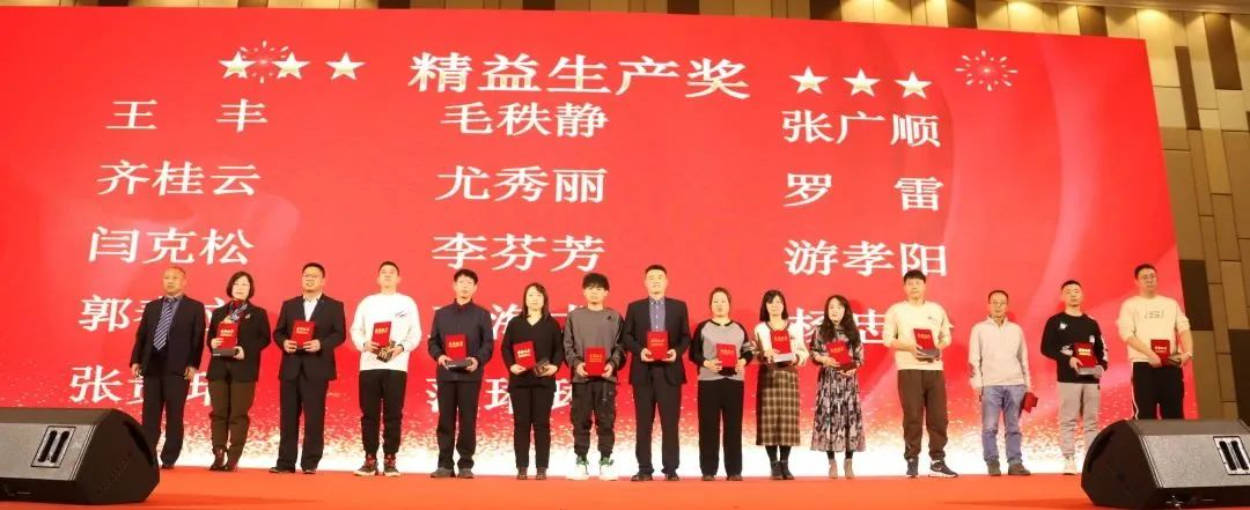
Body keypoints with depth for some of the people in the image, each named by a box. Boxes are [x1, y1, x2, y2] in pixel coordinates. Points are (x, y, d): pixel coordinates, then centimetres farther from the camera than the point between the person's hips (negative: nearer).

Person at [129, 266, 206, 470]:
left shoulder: (195, 307, 3)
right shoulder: (151, 306, 17)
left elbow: (198, 339, -3)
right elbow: (141, 335, 14)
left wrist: (193, 364, -12)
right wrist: (136, 360, 3)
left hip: (177, 368, -4)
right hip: (152, 366, 4)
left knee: (174, 416, -1)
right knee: (150, 416, 6)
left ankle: (168, 459, 5)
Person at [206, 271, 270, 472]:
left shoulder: (258, 313, 6)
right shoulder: (219, 312, 17)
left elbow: (264, 339, -1)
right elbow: (210, 337, 15)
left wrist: (247, 350, -16)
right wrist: (213, 343, -8)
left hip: (244, 369, -3)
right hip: (219, 367, 3)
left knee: (238, 414, -3)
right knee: (219, 413, 2)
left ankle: (233, 459, -1)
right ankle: (218, 457, 7)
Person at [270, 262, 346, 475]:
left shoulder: (334, 306, 6)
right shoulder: (289, 305, 16)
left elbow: (340, 334, -3)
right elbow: (278, 332, 12)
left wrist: (321, 344, -18)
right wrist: (284, 342, -9)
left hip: (317, 368, -3)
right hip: (291, 367, 3)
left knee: (314, 417, -3)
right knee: (288, 416, 4)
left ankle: (310, 463, 3)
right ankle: (285, 462, 9)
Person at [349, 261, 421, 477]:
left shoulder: (408, 303, 10)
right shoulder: (367, 302, 14)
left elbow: (416, 334, 5)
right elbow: (356, 330, 10)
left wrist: (402, 347, -12)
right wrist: (364, 344, -9)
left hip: (396, 365, -1)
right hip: (369, 364, 1)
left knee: (393, 415, -1)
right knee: (369, 414, 2)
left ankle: (389, 460, 4)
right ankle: (370, 460, 8)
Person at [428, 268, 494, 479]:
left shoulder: (482, 314, 7)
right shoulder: (441, 313, 14)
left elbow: (488, 344, 1)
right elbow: (433, 341, 11)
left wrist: (478, 359, -17)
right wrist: (439, 355, -9)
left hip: (470, 374, -2)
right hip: (445, 374, 2)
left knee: (468, 420, -1)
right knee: (445, 420, 3)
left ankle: (466, 465, 4)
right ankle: (445, 465, 8)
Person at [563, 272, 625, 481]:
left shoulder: (615, 317, 7)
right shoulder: (574, 316, 8)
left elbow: (620, 346, 3)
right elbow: (568, 346, 5)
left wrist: (613, 364, -13)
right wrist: (576, 363, -11)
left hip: (607, 377, 0)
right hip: (581, 377, 1)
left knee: (606, 421, 1)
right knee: (580, 421, 3)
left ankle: (606, 462, 8)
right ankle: (581, 461, 10)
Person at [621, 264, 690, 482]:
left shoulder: (679, 306, 9)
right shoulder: (634, 307, 9)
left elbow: (686, 337, 7)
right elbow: (626, 336, 5)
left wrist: (677, 351, -12)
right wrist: (639, 350, -12)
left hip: (670, 370, 0)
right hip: (643, 371, 0)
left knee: (670, 422, 0)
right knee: (644, 423, 3)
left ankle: (671, 469, 6)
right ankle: (644, 469, 9)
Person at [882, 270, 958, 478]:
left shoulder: (937, 309, 13)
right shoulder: (896, 310, 5)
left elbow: (947, 336, 15)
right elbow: (887, 338, 0)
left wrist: (939, 346, -6)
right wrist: (909, 347, -14)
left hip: (935, 368, 3)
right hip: (909, 369, -3)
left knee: (938, 416, 1)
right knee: (912, 417, -3)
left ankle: (937, 462, 8)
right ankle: (912, 461, 4)